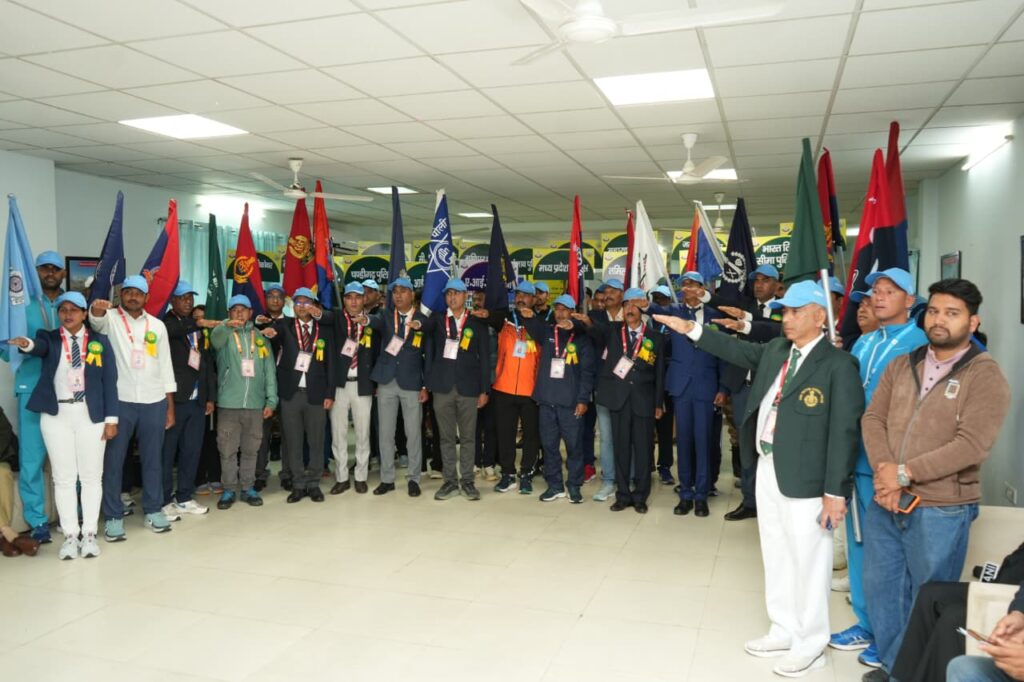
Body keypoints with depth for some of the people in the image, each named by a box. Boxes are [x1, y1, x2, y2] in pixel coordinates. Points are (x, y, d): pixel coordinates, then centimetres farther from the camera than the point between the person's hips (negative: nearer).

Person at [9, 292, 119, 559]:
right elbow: (40, 347, -20)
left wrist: (111, 419, -3)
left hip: (90, 414, 0)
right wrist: (26, 344, -45)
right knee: (63, 476, 5)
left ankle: (89, 533, 14)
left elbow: (110, 381, 2)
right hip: (56, 414, 0)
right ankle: (70, 535, 12)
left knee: (91, 475, 5)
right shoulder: (49, 338, 6)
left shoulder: (100, 341, 5)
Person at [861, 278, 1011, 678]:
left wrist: (905, 473, -18)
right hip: (885, 502, 5)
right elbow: (873, 418, 2)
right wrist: (884, 470, -14)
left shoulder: (985, 376, -9)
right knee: (880, 587, 16)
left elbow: (971, 446, -18)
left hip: (941, 510, -5)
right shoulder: (901, 365, 8)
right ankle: (892, 666, 35)